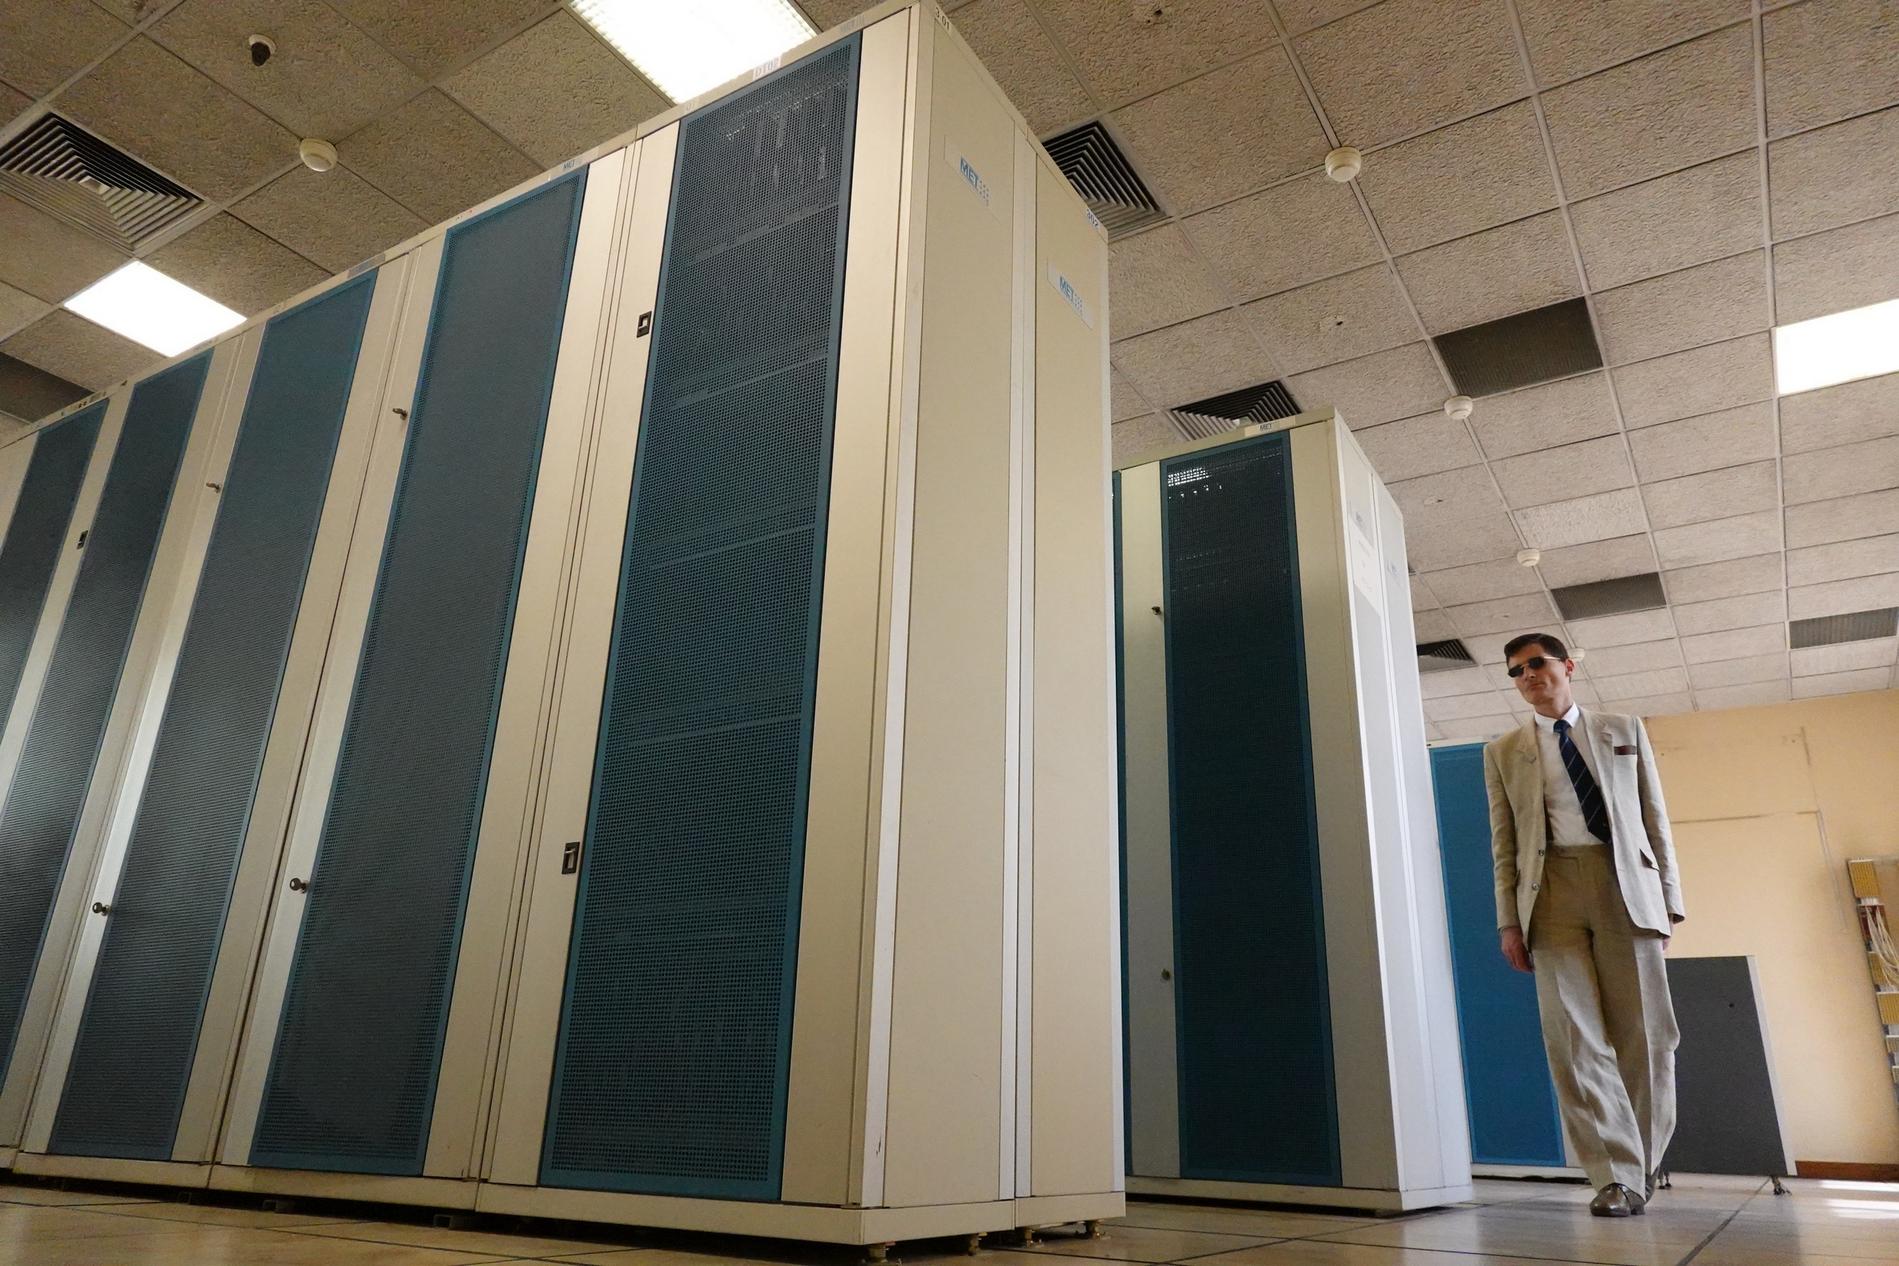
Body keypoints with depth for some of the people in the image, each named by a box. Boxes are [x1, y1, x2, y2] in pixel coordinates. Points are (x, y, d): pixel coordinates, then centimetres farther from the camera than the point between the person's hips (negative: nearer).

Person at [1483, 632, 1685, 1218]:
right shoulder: (1503, 752, 14)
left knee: (1644, 1032, 0)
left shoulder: (1625, 731, 15)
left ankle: (1641, 1163, 17)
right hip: (1553, 890, 0)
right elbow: (1504, 843, 9)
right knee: (1574, 1036, -8)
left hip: (1626, 884, 1)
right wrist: (1509, 919, 1)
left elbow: (1656, 819, 12)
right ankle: (1616, 1177, -5)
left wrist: (1668, 898, 4)